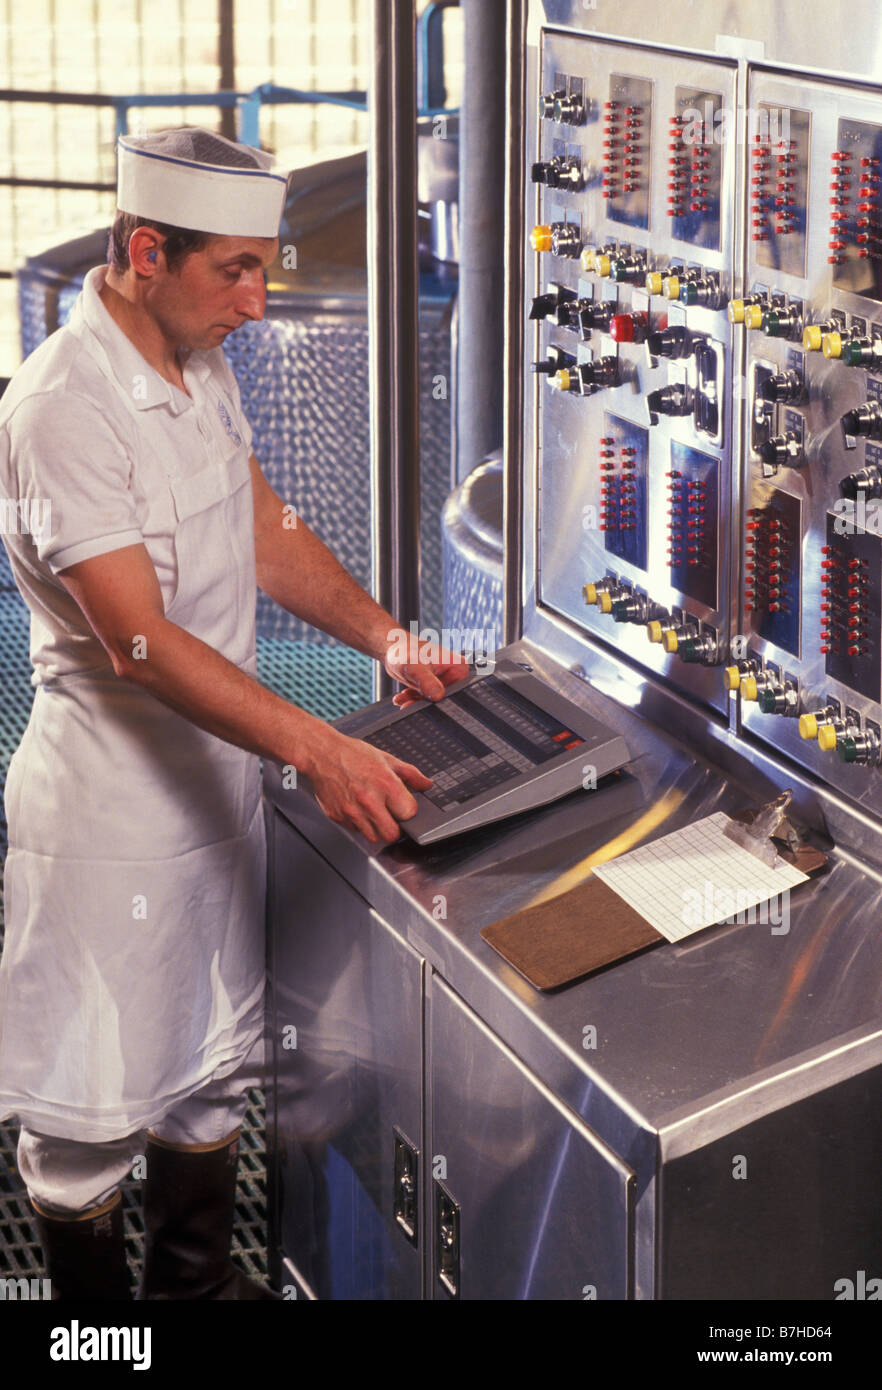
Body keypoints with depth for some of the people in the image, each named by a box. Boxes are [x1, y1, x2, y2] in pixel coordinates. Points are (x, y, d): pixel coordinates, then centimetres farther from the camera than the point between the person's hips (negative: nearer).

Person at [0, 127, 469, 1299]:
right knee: (95, 1090, 6)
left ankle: (197, 1272, 37)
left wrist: (389, 640, 0)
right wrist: (318, 749, -35)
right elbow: (139, 641, -29)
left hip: (221, 768, 9)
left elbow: (267, 534, 14)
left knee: (215, 1063, 20)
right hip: (111, 796, -9)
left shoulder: (203, 366, 4)